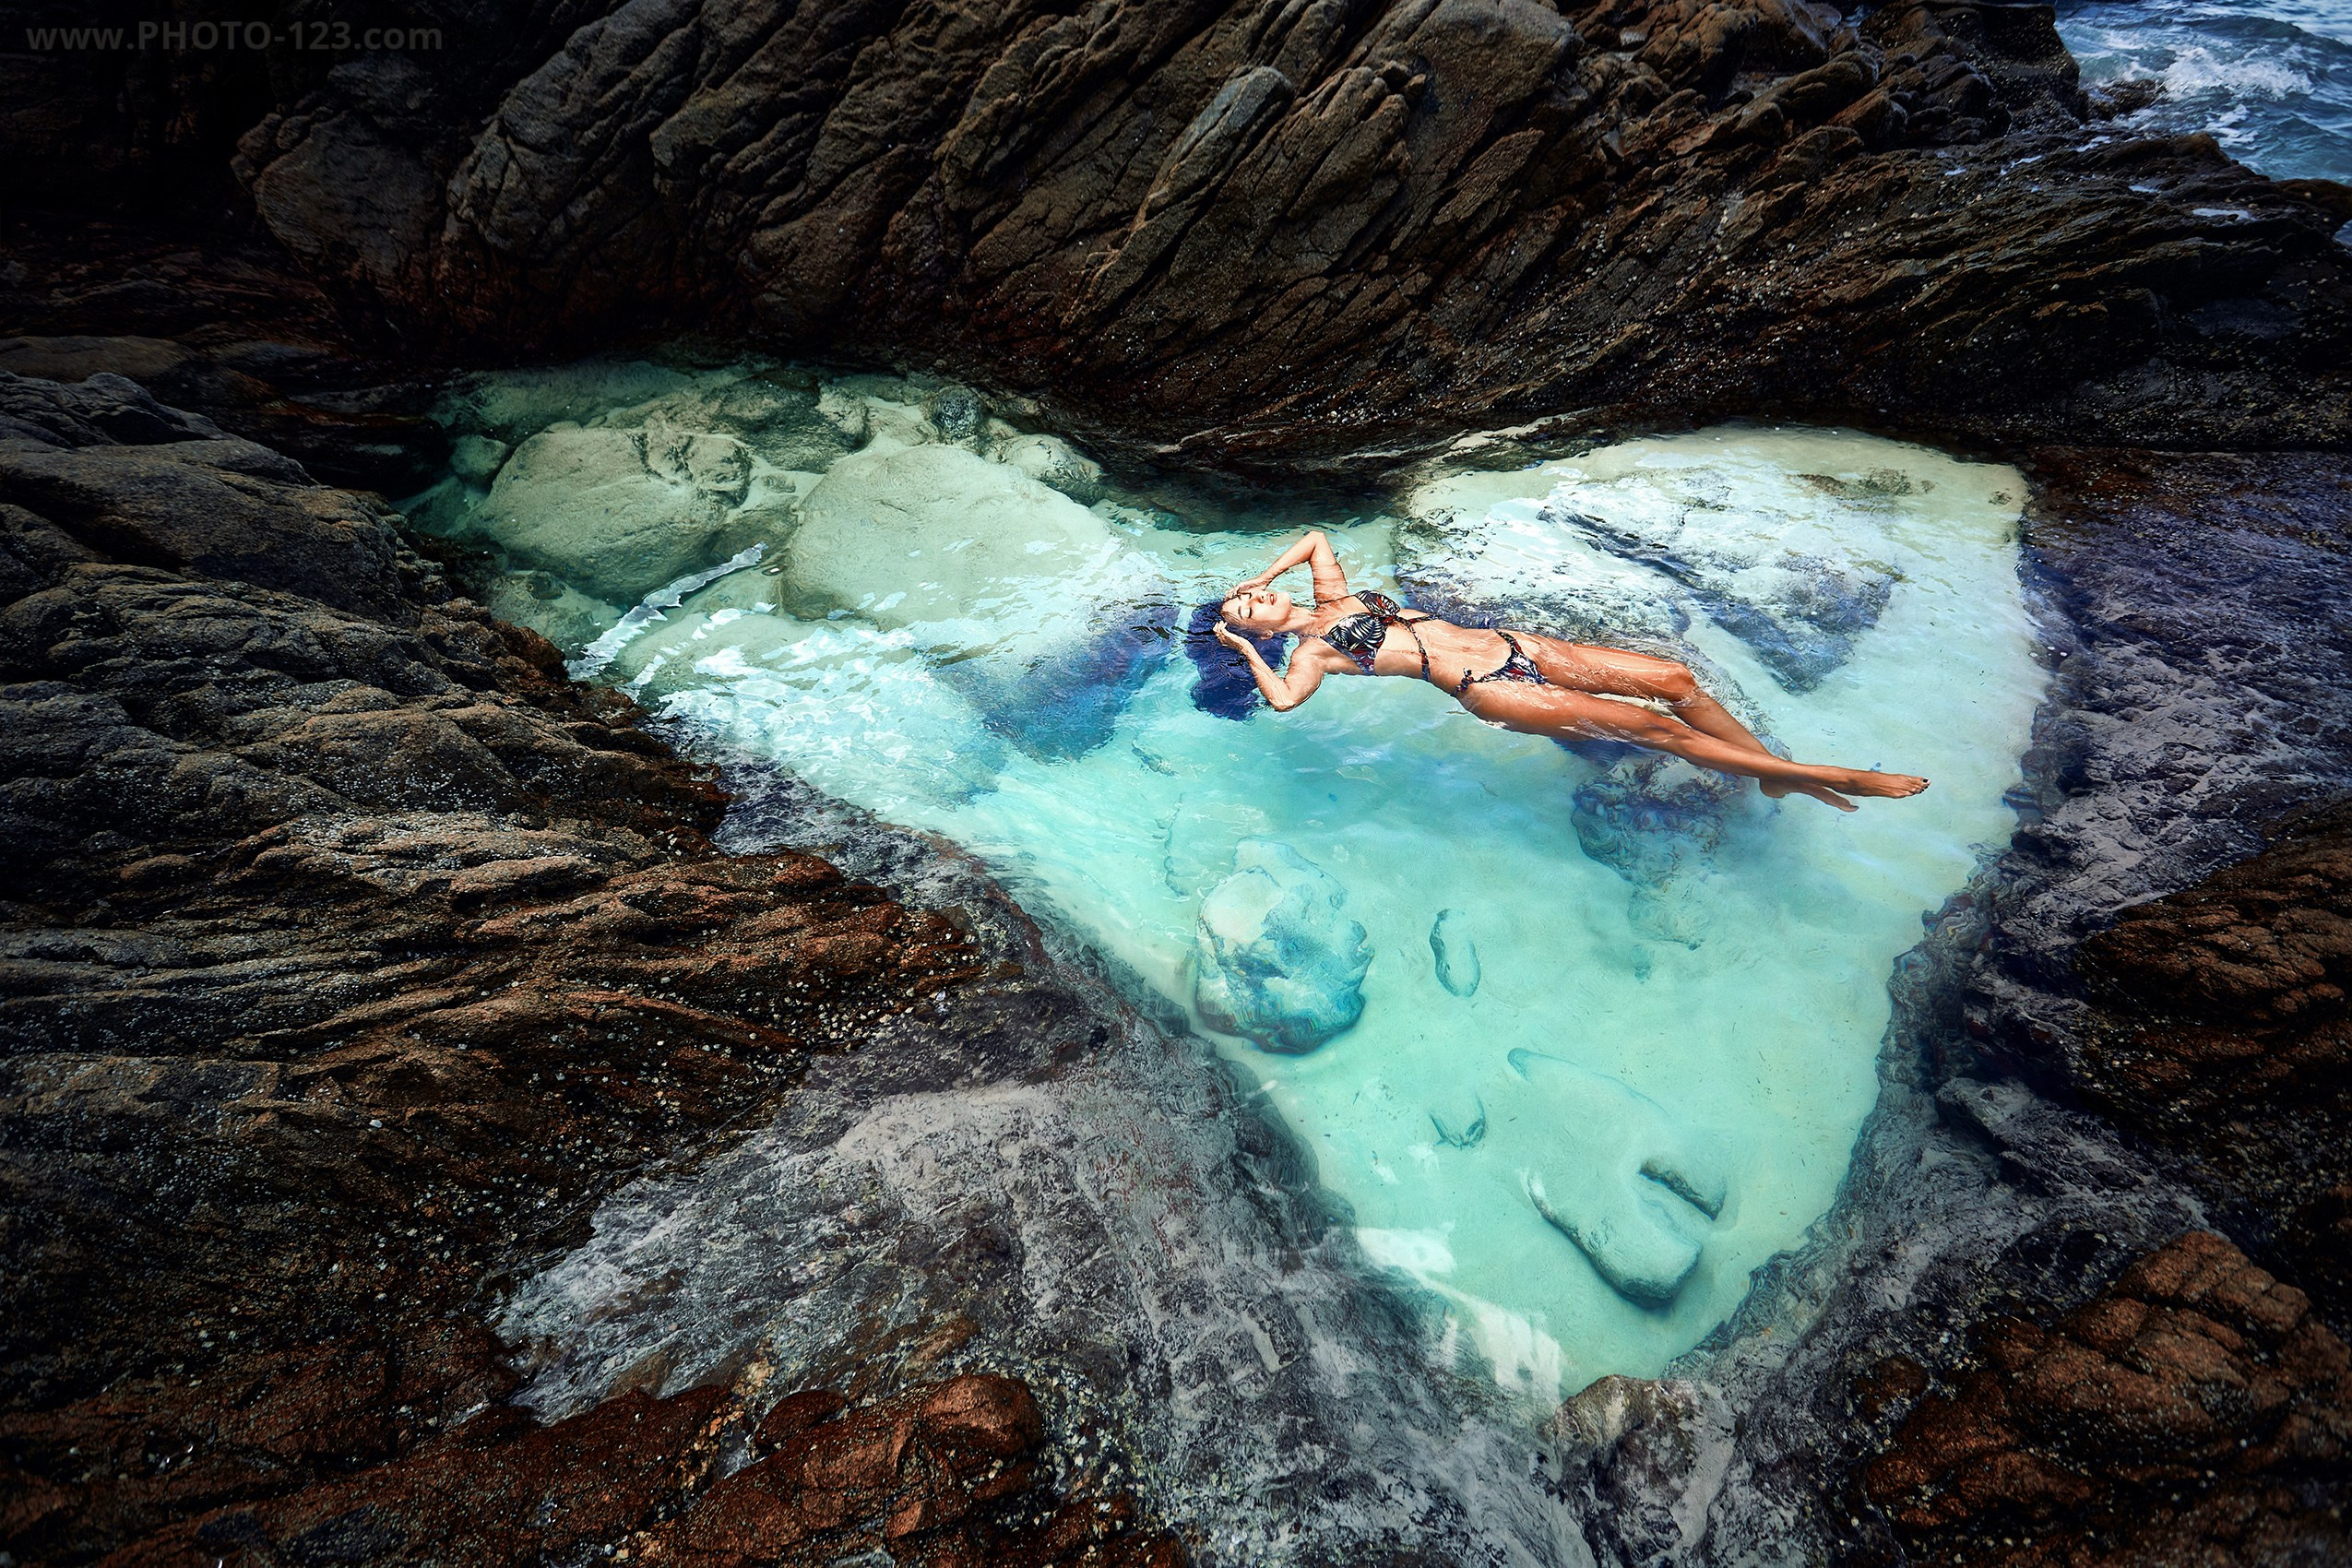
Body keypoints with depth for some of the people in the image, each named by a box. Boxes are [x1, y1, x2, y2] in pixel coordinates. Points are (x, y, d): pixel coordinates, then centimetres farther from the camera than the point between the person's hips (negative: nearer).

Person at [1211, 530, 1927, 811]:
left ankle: (1773, 770, 11)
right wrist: (1244, 647, -8)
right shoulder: (1310, 650, -1)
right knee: (1650, 725, -15)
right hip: (1483, 688, -8)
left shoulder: (1331, 595, 18)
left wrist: (1257, 574, 24)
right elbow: (1284, 698, -21)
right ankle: (1831, 777, -9)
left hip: (1503, 644, 8)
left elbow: (1315, 536, 31)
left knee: (1673, 680, -4)